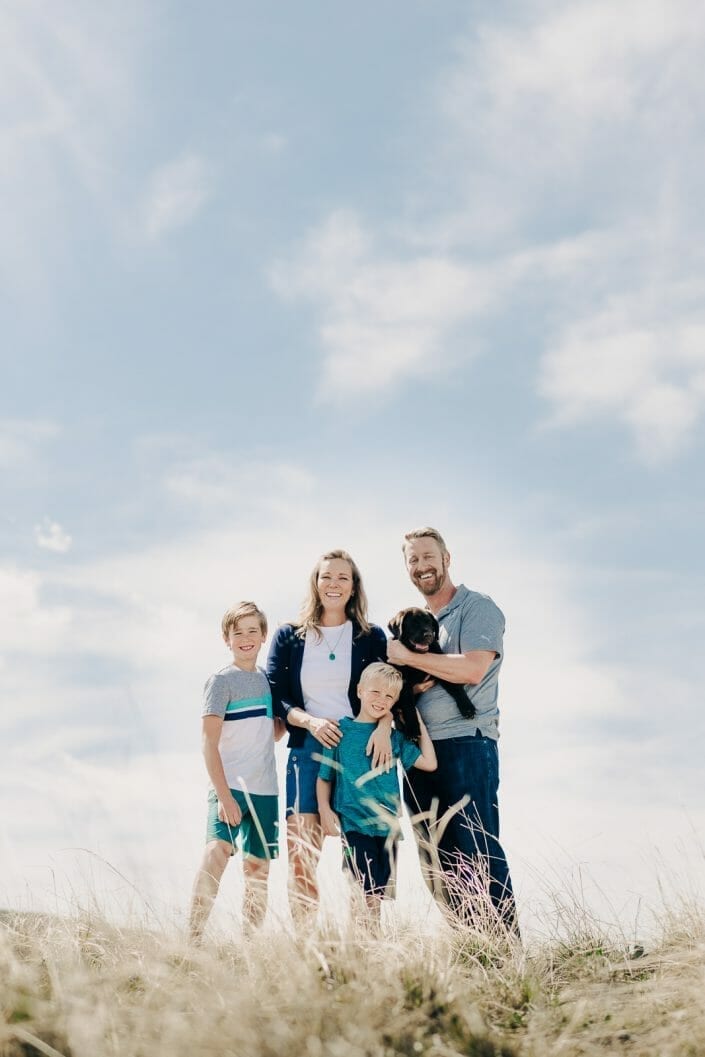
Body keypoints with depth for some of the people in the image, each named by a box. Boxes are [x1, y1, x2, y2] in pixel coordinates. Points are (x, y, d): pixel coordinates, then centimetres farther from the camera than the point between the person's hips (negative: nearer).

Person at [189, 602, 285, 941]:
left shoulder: (267, 680, 14)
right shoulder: (222, 681, -3)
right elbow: (209, 743, -9)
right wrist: (223, 795, -17)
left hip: (265, 791, 6)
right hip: (229, 787, -6)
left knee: (258, 871, 8)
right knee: (217, 852, -25)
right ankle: (193, 937, -24)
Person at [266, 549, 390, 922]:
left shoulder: (372, 637, 9)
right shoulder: (288, 637, 10)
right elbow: (274, 697, 6)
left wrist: (384, 726, -16)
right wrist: (310, 721, -11)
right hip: (307, 751, 0)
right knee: (301, 860, -8)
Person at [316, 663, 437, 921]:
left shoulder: (394, 736, 11)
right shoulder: (341, 731, 1)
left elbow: (429, 763, 5)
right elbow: (324, 777, 4)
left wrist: (419, 723, 8)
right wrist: (325, 809, -10)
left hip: (388, 828, 4)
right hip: (354, 825, -4)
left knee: (377, 894, 8)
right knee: (368, 894, -13)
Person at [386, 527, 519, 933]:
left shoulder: (478, 608, -1)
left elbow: (472, 670, -16)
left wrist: (408, 657, -10)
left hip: (466, 744, -7)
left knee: (477, 852, -11)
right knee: (438, 862, 5)